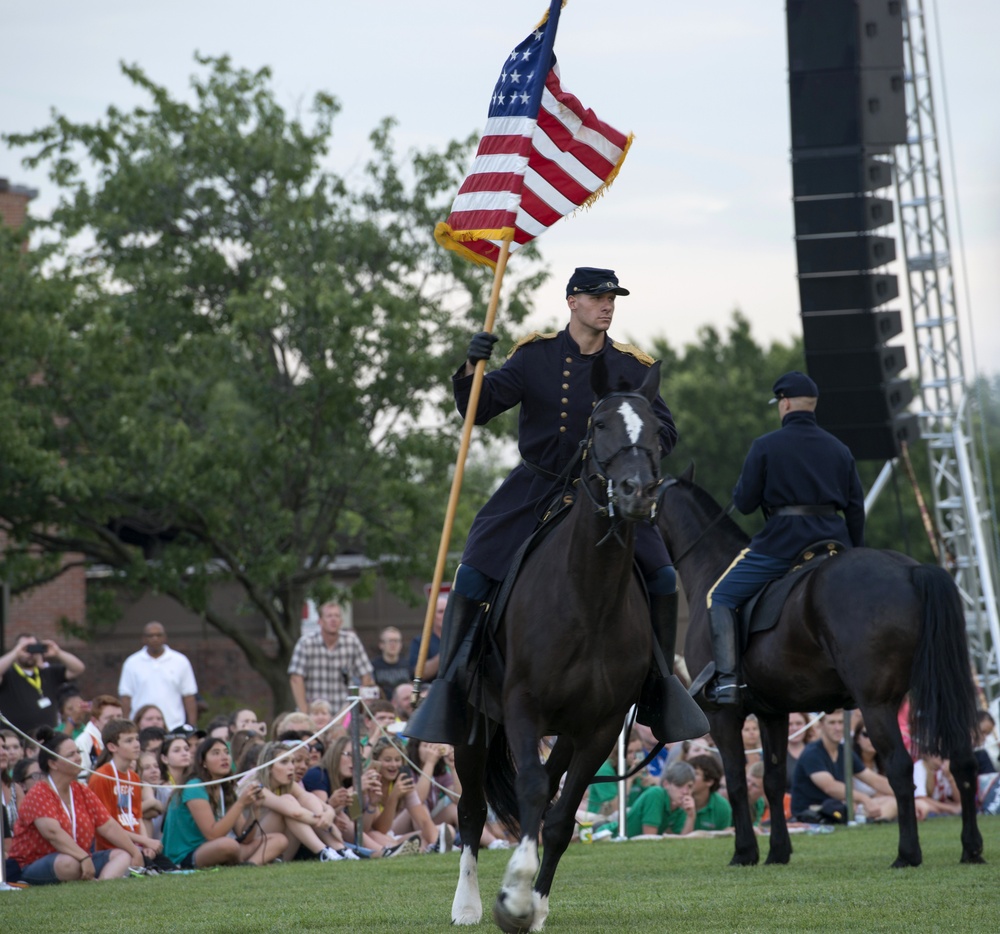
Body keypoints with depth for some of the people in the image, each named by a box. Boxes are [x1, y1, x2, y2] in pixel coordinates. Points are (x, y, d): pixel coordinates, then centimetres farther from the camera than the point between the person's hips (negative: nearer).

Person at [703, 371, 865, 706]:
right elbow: (856, 507, 13)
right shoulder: (840, 450, 12)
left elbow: (744, 503, -2)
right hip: (833, 540, 5)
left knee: (719, 598, 5)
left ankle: (726, 678, -12)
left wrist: (741, 489, 21)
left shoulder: (766, 446, -3)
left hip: (781, 541, -5)